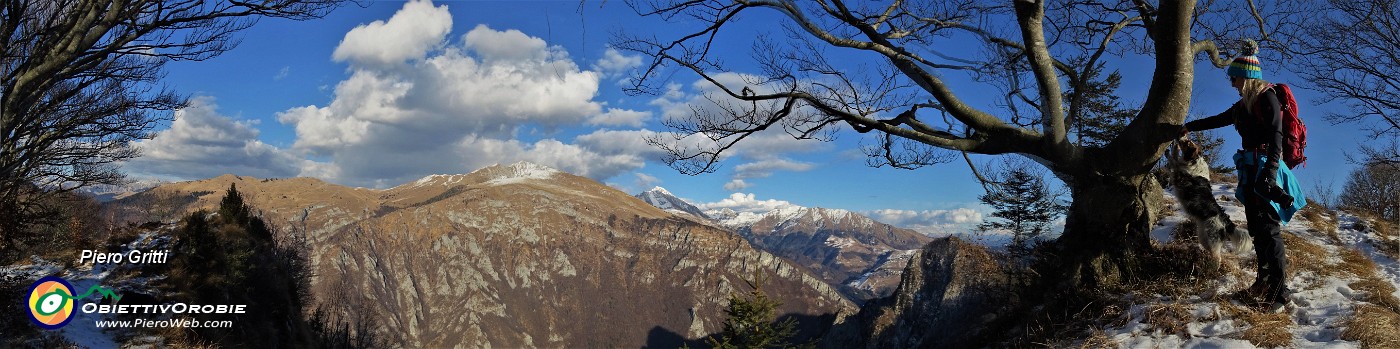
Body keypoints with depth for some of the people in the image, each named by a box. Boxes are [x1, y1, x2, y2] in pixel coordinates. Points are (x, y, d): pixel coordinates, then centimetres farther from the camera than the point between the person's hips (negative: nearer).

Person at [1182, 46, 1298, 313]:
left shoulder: (1267, 97, -7)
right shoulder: (1245, 103, 18)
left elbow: (1275, 136, -17)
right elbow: (1219, 120, 34)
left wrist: (1270, 171, -28)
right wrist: (1189, 127, 45)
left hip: (1264, 168, -9)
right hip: (1250, 170, 9)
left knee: (1268, 228, -12)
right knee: (1256, 228, 9)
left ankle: (1279, 293, -12)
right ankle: (1264, 283, 14)